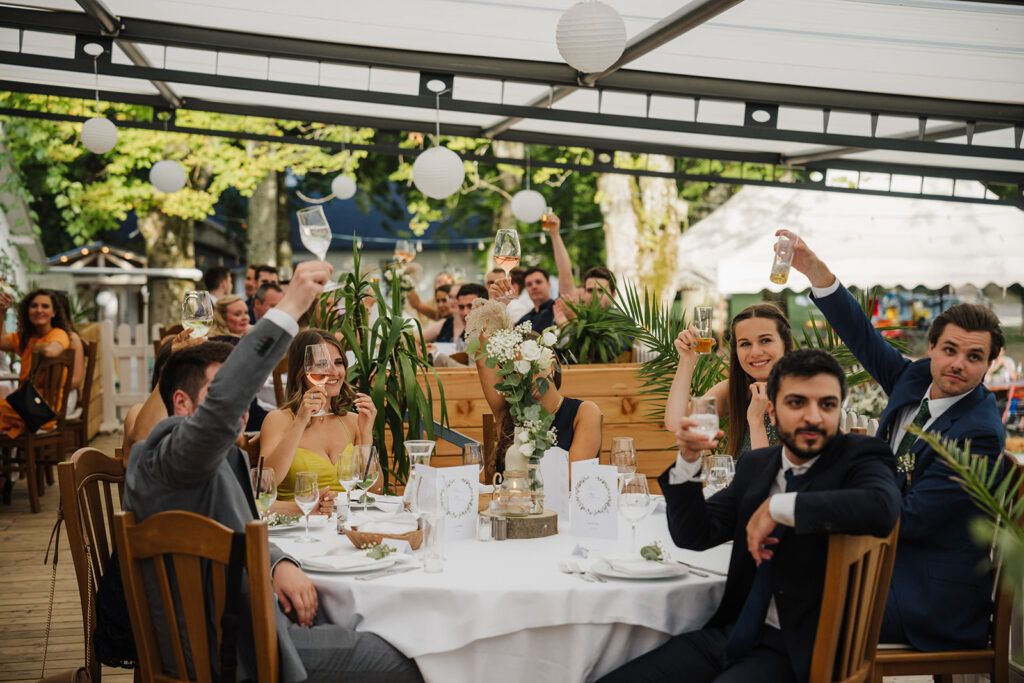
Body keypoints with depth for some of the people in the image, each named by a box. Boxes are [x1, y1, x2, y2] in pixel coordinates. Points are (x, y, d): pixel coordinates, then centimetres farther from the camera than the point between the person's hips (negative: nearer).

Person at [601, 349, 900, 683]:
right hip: (733, 632, 6)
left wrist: (777, 507, -23)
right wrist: (689, 458, -5)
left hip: (796, 652, -6)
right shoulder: (756, 465, 13)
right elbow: (694, 536, 10)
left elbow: (883, 507, -30)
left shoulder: (859, 458, -5)